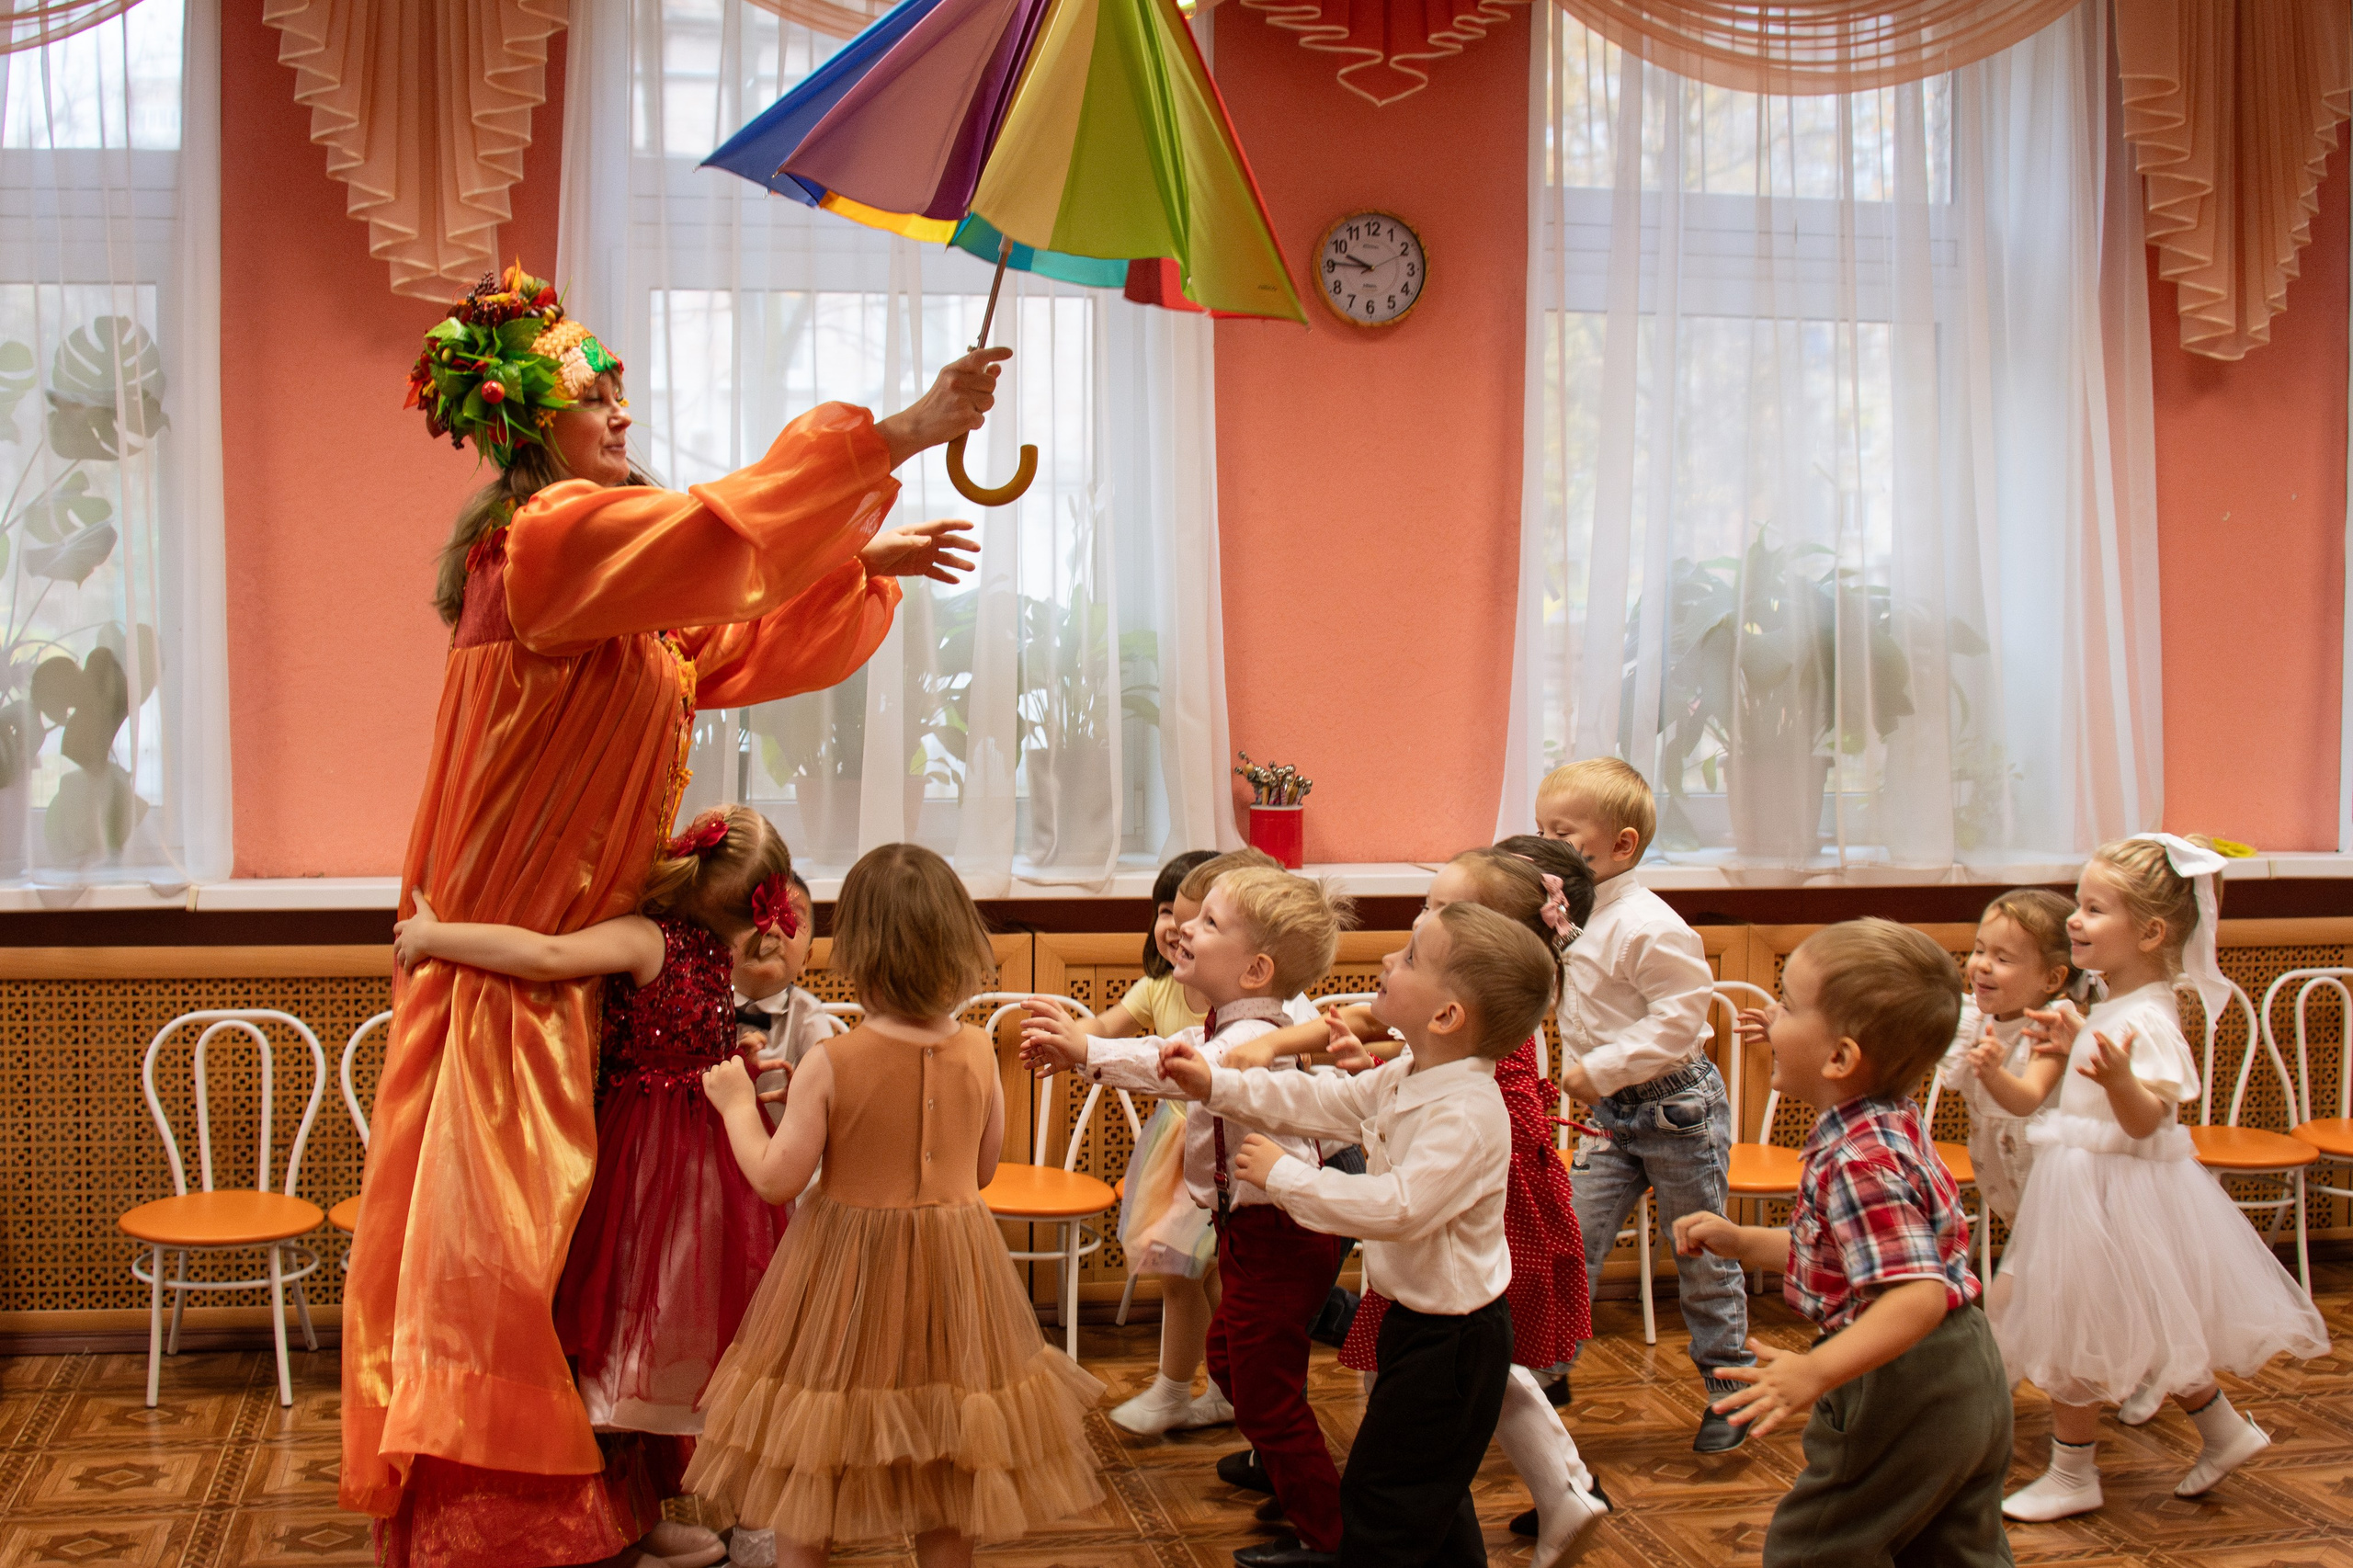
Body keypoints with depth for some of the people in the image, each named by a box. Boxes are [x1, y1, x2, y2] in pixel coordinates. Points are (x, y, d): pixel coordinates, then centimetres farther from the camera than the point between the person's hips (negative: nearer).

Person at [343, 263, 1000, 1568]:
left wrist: (864, 569, 10)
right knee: (490, 1231, -6)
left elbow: (731, 651, 19)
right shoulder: (550, 535, -14)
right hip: (506, 960, -10)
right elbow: (719, 531, -28)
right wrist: (898, 436, -27)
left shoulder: (604, 566, 16)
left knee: (551, 1222, 12)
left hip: (567, 951, 10)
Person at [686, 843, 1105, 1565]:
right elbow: (983, 1170, 5)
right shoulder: (979, 1052, -8)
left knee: (806, 1466, 14)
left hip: (845, 1275, -3)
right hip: (954, 1273, 3)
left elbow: (775, 1178, -13)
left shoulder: (831, 1063, -19)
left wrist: (737, 1104, 2)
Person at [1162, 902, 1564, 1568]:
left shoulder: (1467, 1114, -30)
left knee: (1379, 1500, 1)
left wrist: (1285, 1175, -28)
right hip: (1416, 1317, 10)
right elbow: (1324, 1102, 10)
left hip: (1453, 1338, -10)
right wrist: (1216, 1086, 4)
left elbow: (1397, 1207, -37)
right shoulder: (1405, 1078, 1)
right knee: (1430, 1490, 24)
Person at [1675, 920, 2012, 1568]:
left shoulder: (1857, 1160, -27)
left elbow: (1919, 1294, -35)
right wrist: (1740, 1241, 11)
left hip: (1902, 1387, -10)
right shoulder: (1892, 1125, 6)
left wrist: (1816, 1372, -43)